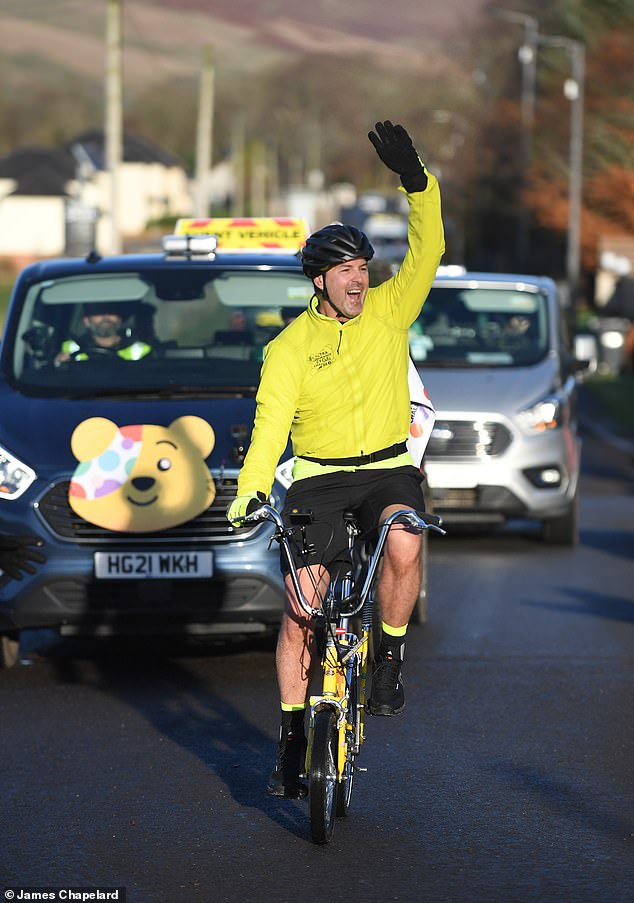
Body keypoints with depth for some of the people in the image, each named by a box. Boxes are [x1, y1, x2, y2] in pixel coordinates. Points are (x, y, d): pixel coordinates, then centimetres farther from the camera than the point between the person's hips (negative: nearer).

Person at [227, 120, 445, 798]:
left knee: (403, 544, -34)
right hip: (319, 476, 0)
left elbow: (427, 253, -12)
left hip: (389, 468, 0)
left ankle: (391, 658, -10)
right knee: (301, 609, -5)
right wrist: (250, 489, -24)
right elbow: (271, 420, -10)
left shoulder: (389, 310, 1)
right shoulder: (290, 345, -3)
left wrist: (416, 181, -25)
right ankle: (292, 737, 9)